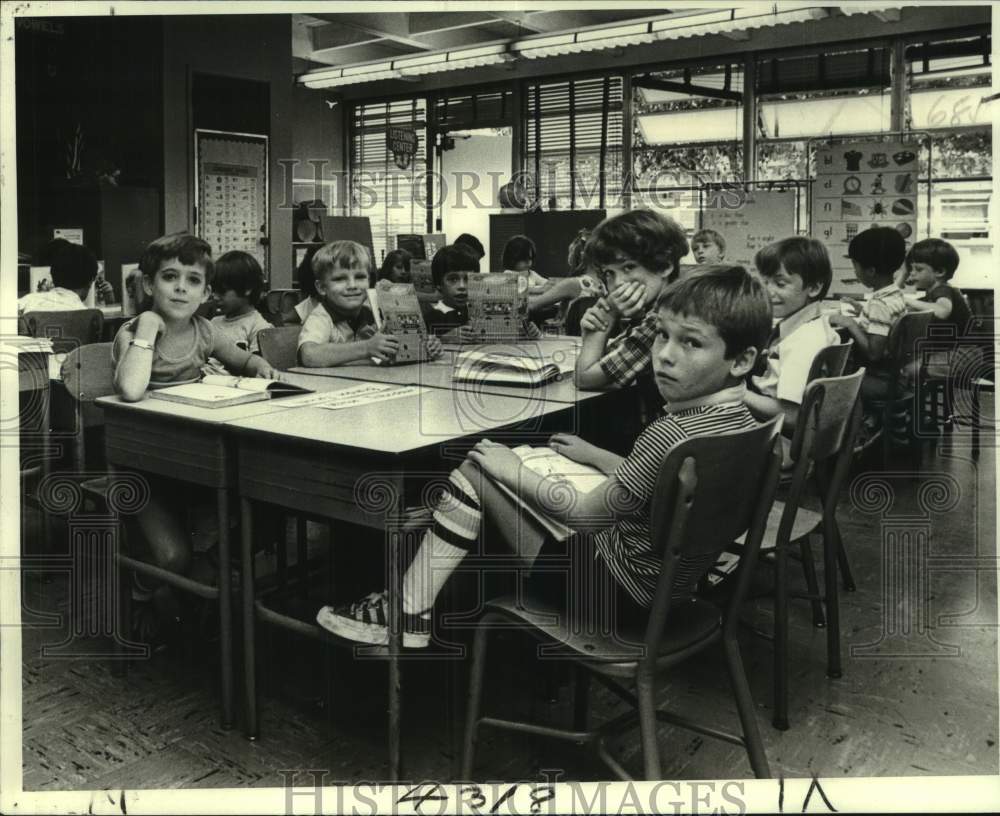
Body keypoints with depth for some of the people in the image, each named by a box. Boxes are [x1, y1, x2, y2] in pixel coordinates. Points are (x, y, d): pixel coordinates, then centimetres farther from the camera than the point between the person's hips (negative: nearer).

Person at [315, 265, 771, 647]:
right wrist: (596, 456, 17)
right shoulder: (743, 422, -1)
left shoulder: (672, 433, -28)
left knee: (477, 470, -4)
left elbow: (585, 515, -19)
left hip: (617, 590, -9)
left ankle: (405, 616, 4)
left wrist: (513, 472, -6)